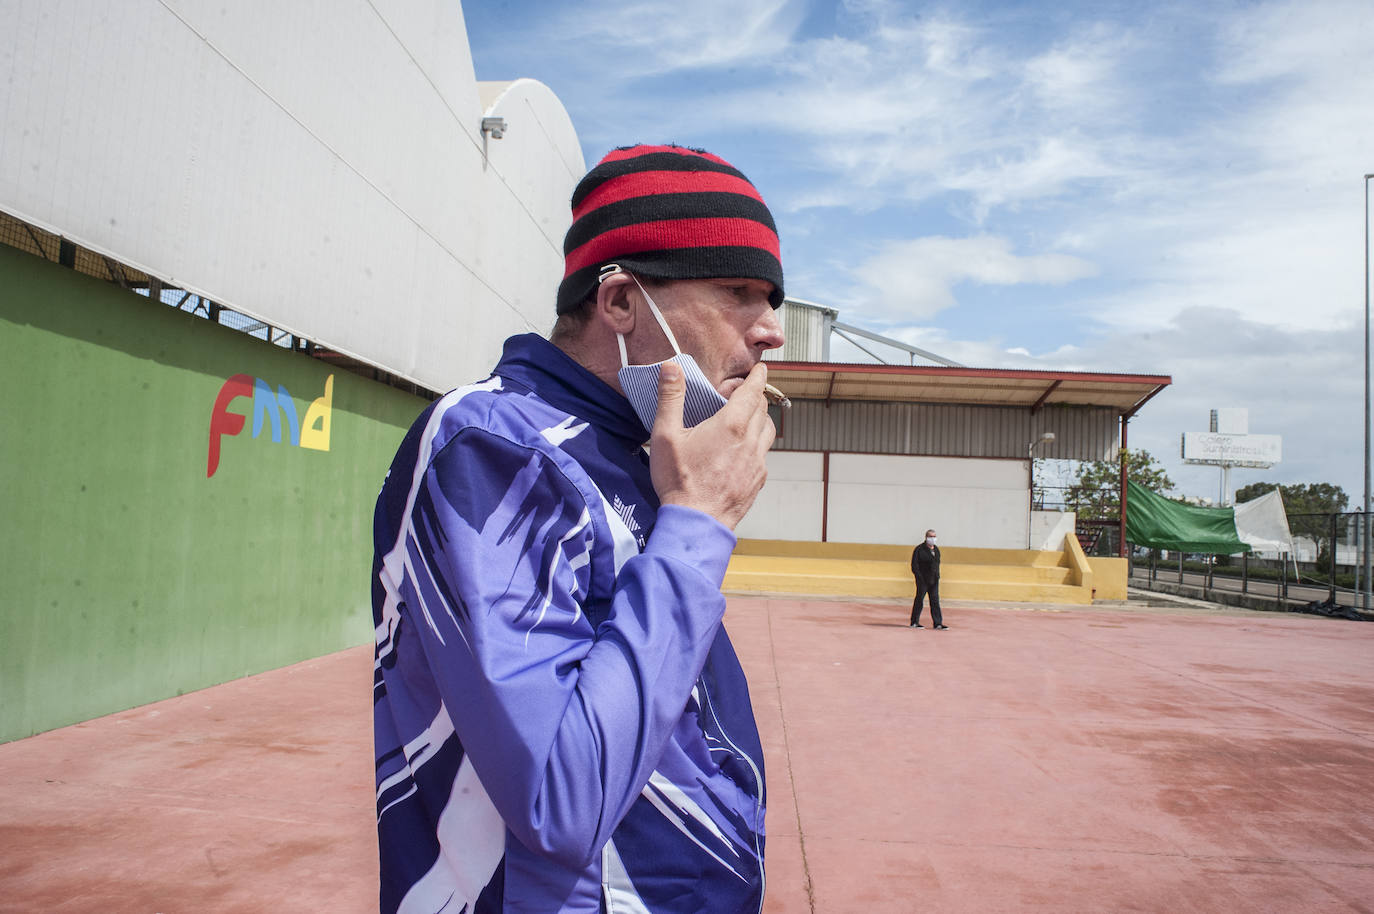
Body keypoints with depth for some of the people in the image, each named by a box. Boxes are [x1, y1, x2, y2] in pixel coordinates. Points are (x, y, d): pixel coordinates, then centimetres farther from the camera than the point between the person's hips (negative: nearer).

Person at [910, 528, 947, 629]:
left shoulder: (936, 549, 14)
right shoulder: (919, 549, -8)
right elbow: (914, 565, -11)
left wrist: (937, 576, 11)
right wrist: (920, 578, -16)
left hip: (934, 580, 6)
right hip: (923, 580, -6)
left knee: (935, 601, 3)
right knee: (919, 600, 1)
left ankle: (938, 623, 4)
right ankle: (914, 622, 11)